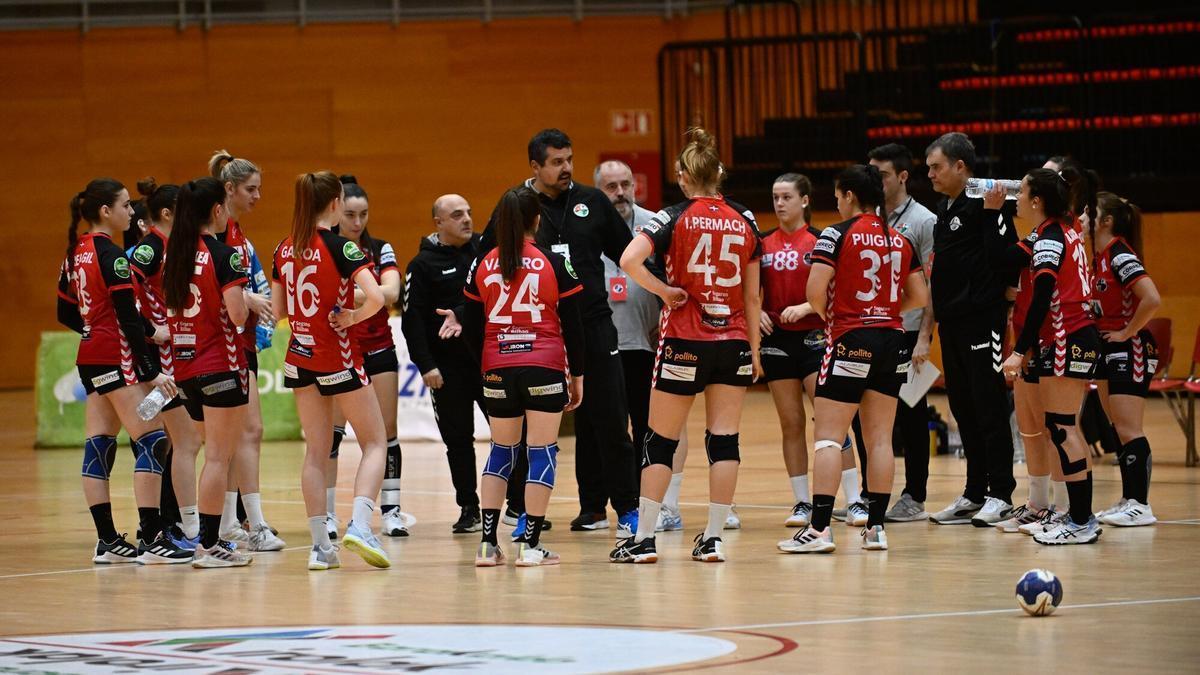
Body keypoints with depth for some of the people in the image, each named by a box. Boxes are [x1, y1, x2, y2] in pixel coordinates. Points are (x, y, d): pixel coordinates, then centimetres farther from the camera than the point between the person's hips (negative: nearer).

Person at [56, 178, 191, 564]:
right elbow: (128, 317, -18)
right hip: (117, 358, -9)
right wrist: (153, 370, -18)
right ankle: (151, 539, -13)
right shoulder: (110, 255, -15)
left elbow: (66, 313, 18)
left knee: (99, 446, 7)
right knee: (151, 441, -9)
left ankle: (107, 541, 7)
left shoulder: (76, 254, 11)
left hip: (90, 357, 9)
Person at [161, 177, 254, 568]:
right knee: (218, 456, -3)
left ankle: (210, 539, 17)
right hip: (220, 364, -7)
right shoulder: (224, 256, -13)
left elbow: (166, 309, 15)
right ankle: (209, 546, -5)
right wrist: (245, 296, 1)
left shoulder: (171, 253, 7)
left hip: (184, 365, 7)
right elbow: (237, 315, -18)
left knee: (215, 453, 17)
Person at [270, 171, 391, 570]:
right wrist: (353, 316, -10)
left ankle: (320, 545, 5)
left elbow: (278, 310, 9)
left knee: (316, 451, 11)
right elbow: (376, 296, -27)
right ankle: (359, 525, -14)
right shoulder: (340, 247, -14)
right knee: (374, 443, 5)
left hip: (300, 358, 6)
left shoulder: (285, 250, 4)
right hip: (338, 358, -6)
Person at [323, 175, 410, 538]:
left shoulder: (380, 250, 1)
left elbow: (392, 292, -16)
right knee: (331, 432, -6)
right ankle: (327, 512, -1)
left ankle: (391, 510, 8)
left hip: (378, 350, 2)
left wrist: (356, 294, -34)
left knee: (386, 431, 2)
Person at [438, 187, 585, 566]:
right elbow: (572, 325, -2)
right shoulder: (554, 264, -4)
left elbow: (472, 328, 7)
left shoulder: (482, 266, 3)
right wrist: (577, 375, 7)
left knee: (501, 449, 14)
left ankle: (488, 543, 8)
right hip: (545, 368, -3)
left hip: (498, 370, 3)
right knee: (542, 450, 2)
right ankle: (531, 545, -2)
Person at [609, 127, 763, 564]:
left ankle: (643, 539, 3)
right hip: (733, 342, 3)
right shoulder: (744, 221, 5)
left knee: (660, 443, 4)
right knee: (724, 441, 4)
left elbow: (629, 259, -22)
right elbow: (752, 295, 9)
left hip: (684, 343, -3)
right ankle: (713, 539, 2)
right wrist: (754, 349, 16)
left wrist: (665, 291, -10)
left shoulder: (675, 218, -6)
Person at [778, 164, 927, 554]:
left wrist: (825, 315, 3)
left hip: (851, 341, -6)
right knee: (880, 438, 8)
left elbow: (815, 291, -16)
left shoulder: (837, 235, -7)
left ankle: (820, 528, -12)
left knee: (828, 436, -5)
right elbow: (920, 296, 12)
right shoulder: (900, 240, 10)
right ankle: (876, 527, 7)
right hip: (892, 342, 6)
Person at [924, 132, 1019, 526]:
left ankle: (1000, 495, -1)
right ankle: (974, 494, 18)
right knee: (963, 407, 12)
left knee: (989, 407, -5)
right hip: (951, 322, 9)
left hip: (982, 320, -9)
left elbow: (1005, 256, -18)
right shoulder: (945, 208, 17)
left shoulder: (986, 204, -11)